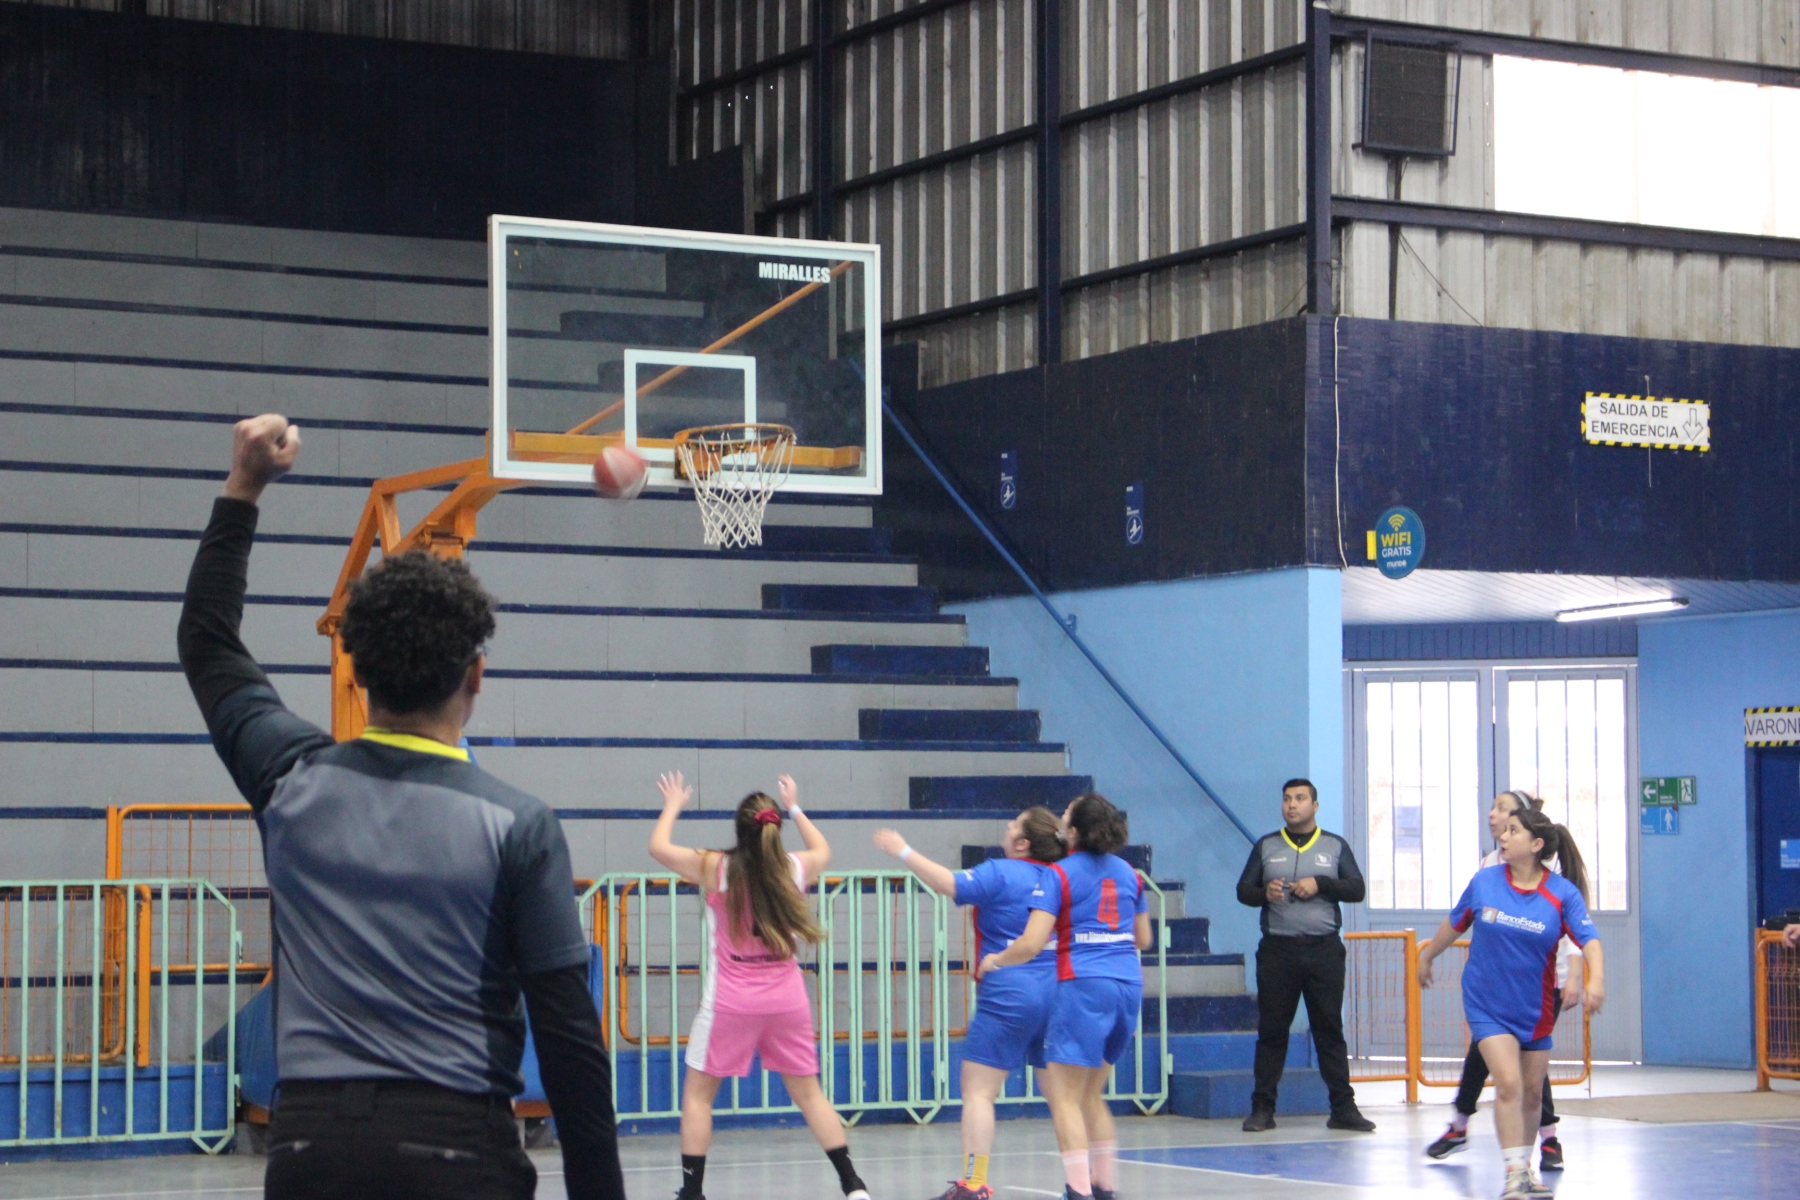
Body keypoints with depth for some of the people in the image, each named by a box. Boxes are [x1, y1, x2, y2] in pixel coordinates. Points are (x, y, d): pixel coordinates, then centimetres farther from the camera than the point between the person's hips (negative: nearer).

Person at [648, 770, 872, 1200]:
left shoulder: (717, 869, -8)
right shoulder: (795, 869, 1)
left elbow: (658, 847, 1)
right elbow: (822, 850, 25)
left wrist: (673, 806, 17)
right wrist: (794, 807, 35)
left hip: (731, 1001, -3)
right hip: (786, 998, 3)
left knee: (698, 1094, 8)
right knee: (808, 1093, 11)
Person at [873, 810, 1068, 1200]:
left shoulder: (1000, 873, -9)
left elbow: (948, 883, -18)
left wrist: (903, 851, -9)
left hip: (1008, 996, -6)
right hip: (1054, 993, 6)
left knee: (978, 1091, -4)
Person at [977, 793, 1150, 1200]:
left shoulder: (1059, 874, -6)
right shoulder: (1127, 872, 13)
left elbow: (1031, 944, -13)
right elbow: (1144, 939, 22)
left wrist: (994, 960, 5)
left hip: (1084, 984, -7)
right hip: (1129, 984, 7)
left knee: (1065, 1098, -2)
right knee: (1091, 1095, 19)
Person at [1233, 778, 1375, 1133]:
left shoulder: (1335, 846, 10)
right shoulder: (1266, 846, 12)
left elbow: (1357, 889, 3)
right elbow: (1243, 890, 10)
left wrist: (1320, 884, -12)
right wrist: (1264, 893, -12)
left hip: (1324, 949, 0)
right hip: (1277, 949, 0)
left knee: (1330, 1029, 1)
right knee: (1271, 1030, 1)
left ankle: (1343, 1107, 3)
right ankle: (1262, 1108, 6)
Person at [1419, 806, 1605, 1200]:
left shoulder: (1563, 893, -11)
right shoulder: (1484, 882, -6)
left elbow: (1589, 941, -20)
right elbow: (1454, 924, 10)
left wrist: (1595, 981, -38)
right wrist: (1427, 957, 22)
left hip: (1535, 1008, 1)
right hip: (1487, 1002, -1)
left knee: (1531, 1092, 12)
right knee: (1508, 1083, -17)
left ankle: (1524, 1166, 33)